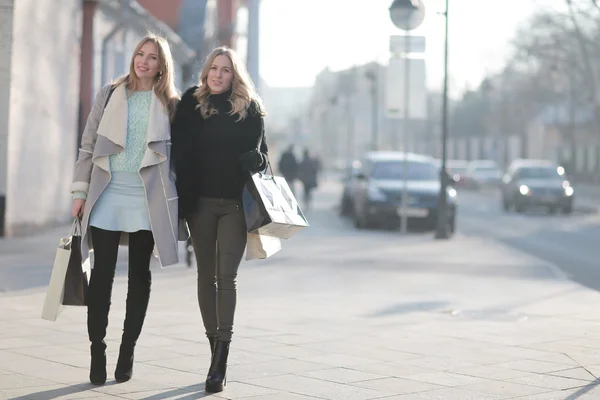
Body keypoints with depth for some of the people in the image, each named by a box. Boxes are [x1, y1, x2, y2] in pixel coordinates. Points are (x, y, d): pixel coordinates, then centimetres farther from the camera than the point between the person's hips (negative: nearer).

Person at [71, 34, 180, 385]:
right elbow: (89, 145, 8)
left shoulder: (170, 104, 5)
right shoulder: (110, 95, 7)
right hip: (107, 196, 0)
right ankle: (97, 350, 4)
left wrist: (176, 201, 2)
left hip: (147, 200, 0)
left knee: (140, 275, 6)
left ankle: (128, 350, 15)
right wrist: (81, 190, 3)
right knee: (102, 274, -1)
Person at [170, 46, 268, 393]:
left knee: (227, 276, -8)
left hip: (235, 203, -2)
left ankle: (221, 360, -11)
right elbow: (180, 152, 2)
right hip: (201, 201, 2)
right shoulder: (191, 104, 4)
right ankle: (215, 347, 20)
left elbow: (259, 153, 7)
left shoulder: (250, 108, 3)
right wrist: (183, 197, -5)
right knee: (207, 275, 9)